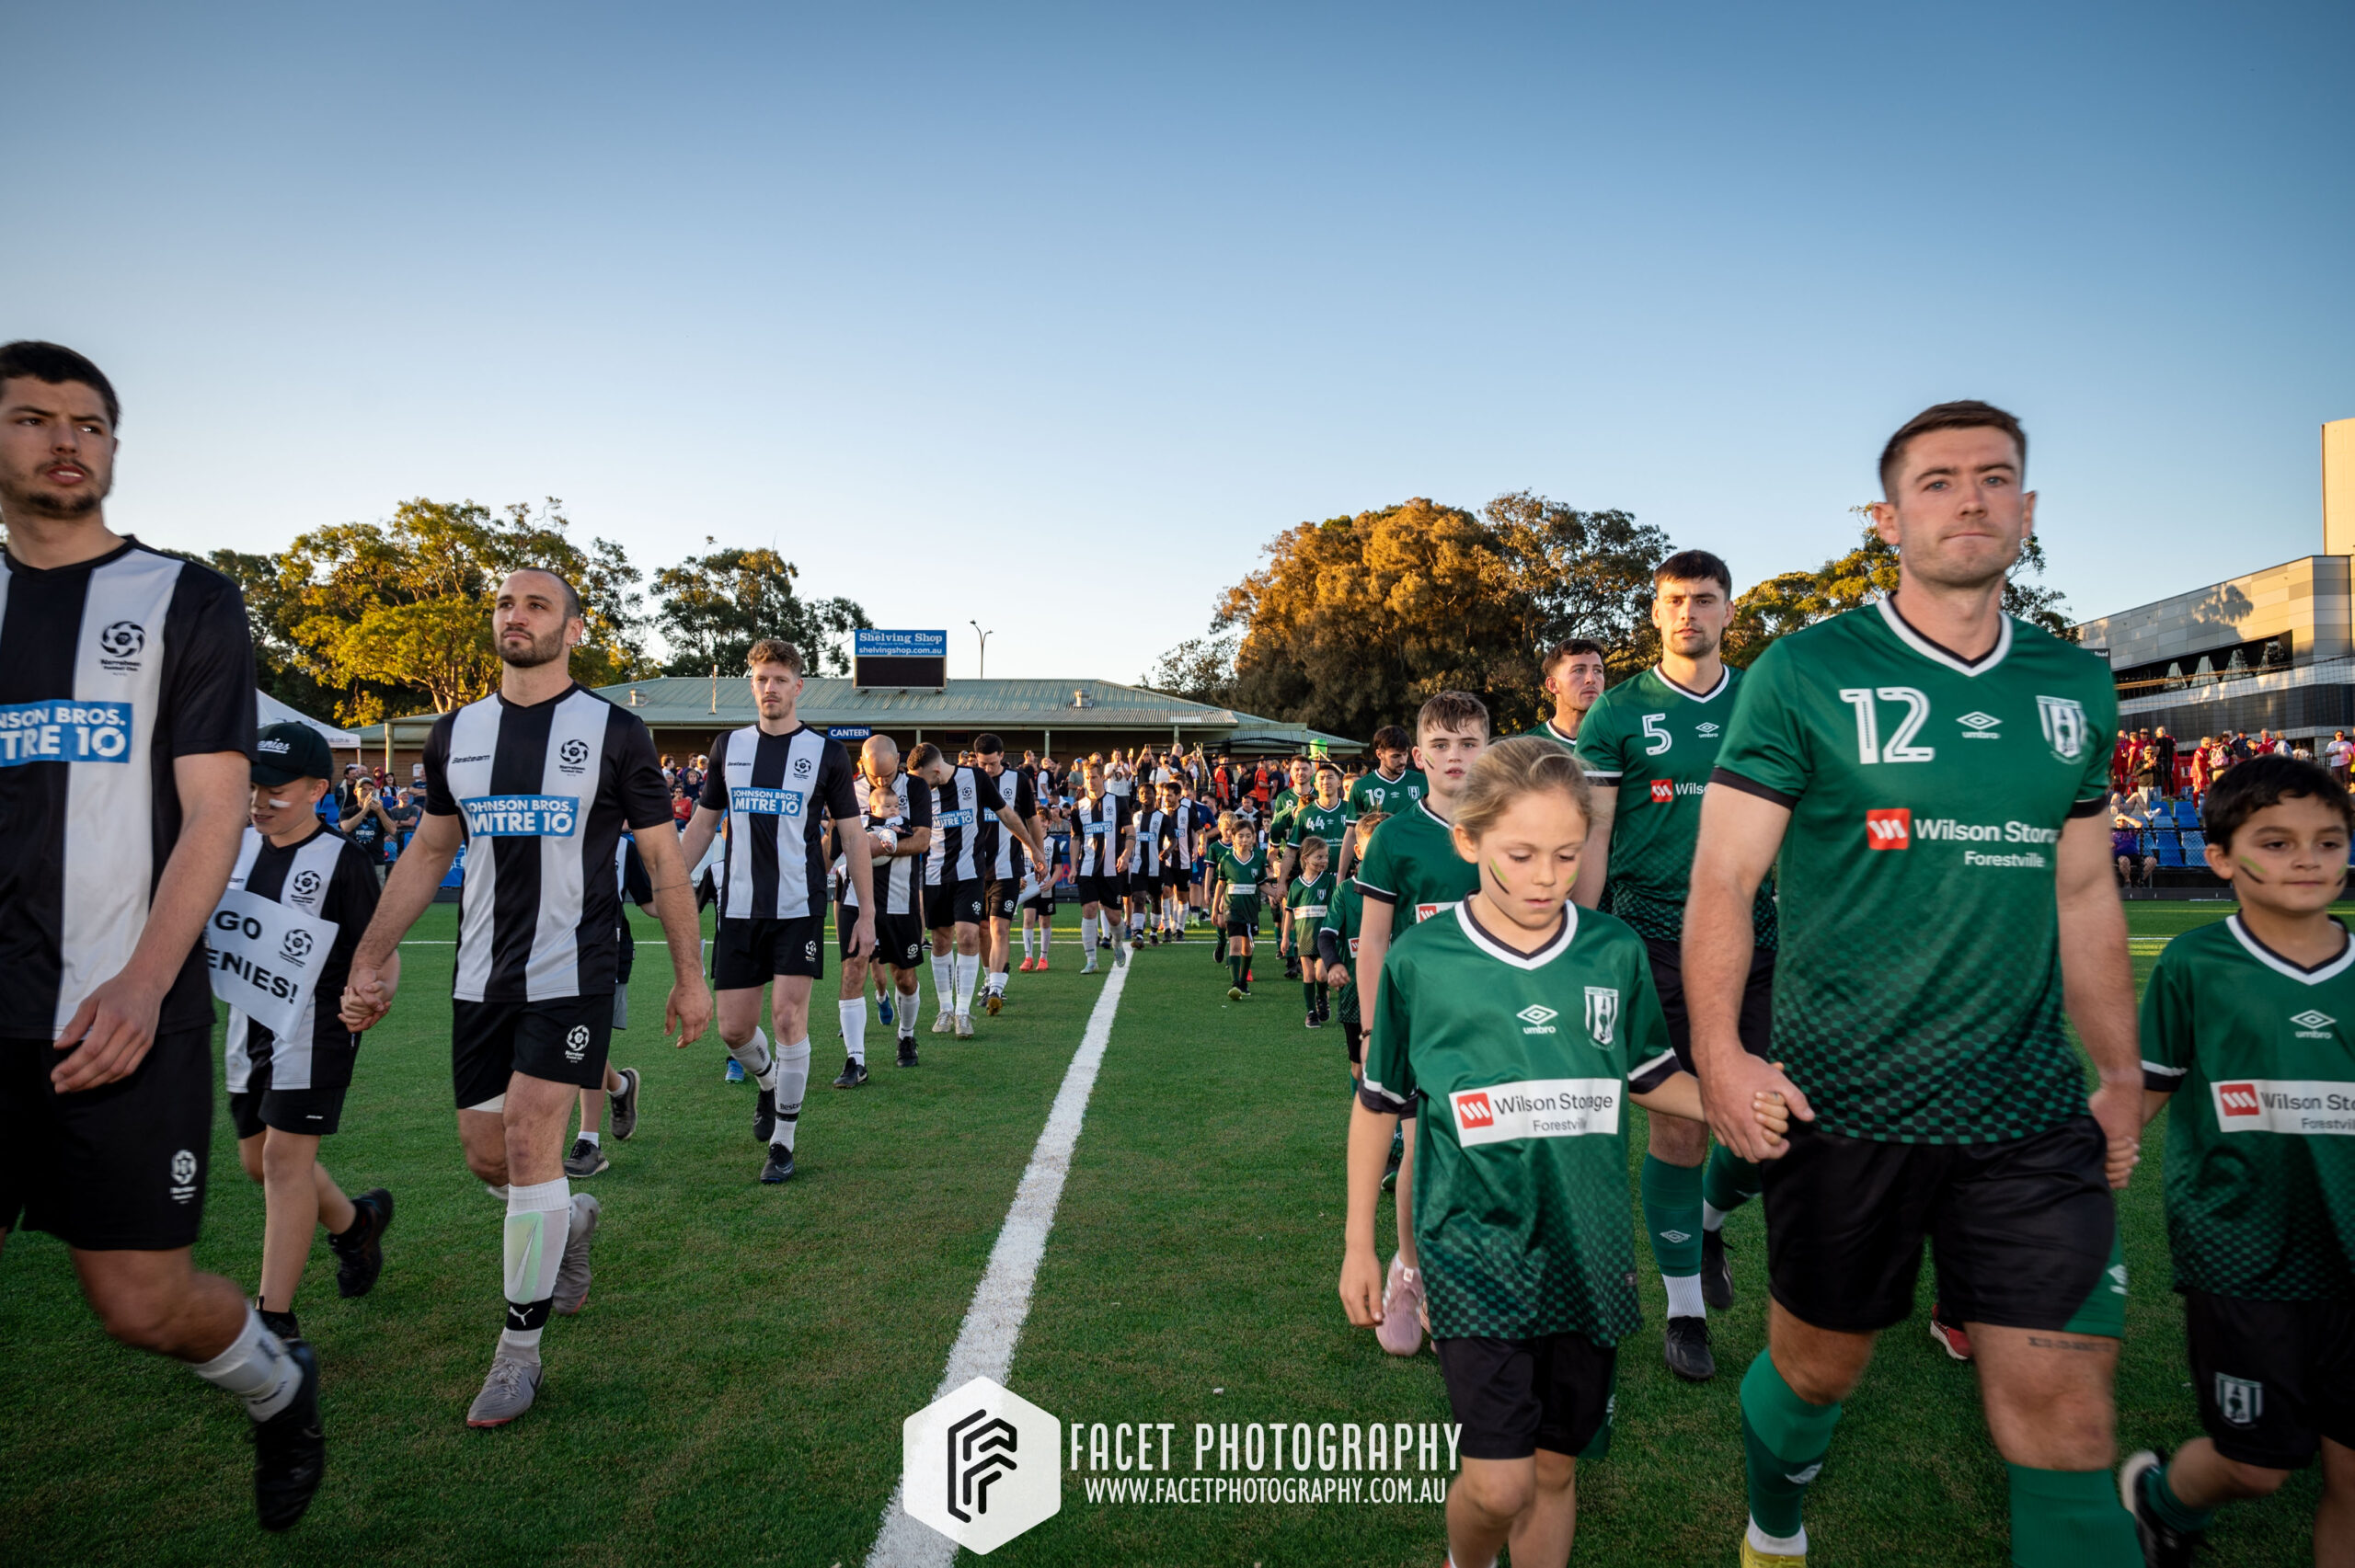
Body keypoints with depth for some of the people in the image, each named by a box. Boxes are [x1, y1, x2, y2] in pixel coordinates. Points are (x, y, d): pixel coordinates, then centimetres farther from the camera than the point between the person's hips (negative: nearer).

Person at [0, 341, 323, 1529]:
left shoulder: (184, 601, 2)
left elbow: (215, 812, -5)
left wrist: (140, 984, -18)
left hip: (124, 1016, -3)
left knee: (142, 1302, 1)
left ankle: (280, 1389, 31)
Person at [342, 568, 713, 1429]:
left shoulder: (614, 732, -5)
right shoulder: (456, 733, 8)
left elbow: (663, 859, -1)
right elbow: (428, 853, 16)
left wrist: (690, 976, -1)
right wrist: (368, 961, 11)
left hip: (571, 975, -5)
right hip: (481, 978, 5)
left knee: (529, 1146, -8)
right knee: (485, 1150, 8)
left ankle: (519, 1351, 8)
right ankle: (570, 1220, 42)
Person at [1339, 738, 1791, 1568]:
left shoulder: (1616, 952, -1)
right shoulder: (1419, 960, -7)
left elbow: (1648, 1076, 13)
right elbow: (1378, 1103, 3)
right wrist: (1358, 1245, 6)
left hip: (1587, 1251, 3)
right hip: (1475, 1250, -3)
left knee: (1556, 1467, 14)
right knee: (1499, 1482, -8)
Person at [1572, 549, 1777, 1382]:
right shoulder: (1620, 712, 1)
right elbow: (1592, 837, 0)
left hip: (1752, 937, 3)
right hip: (1655, 942, -3)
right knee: (1677, 1124, 1)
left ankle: (1710, 1221, 36)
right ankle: (1685, 1307, 19)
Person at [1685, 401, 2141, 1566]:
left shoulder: (2076, 685, 8)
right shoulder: (1806, 674, -7)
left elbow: (2083, 894, 15)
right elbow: (1722, 876, -9)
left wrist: (2123, 1076, 15)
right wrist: (1720, 1054, -19)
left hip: (2034, 1116, 3)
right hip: (1844, 1107, -3)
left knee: (2065, 1423, 0)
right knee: (1818, 1367, 16)